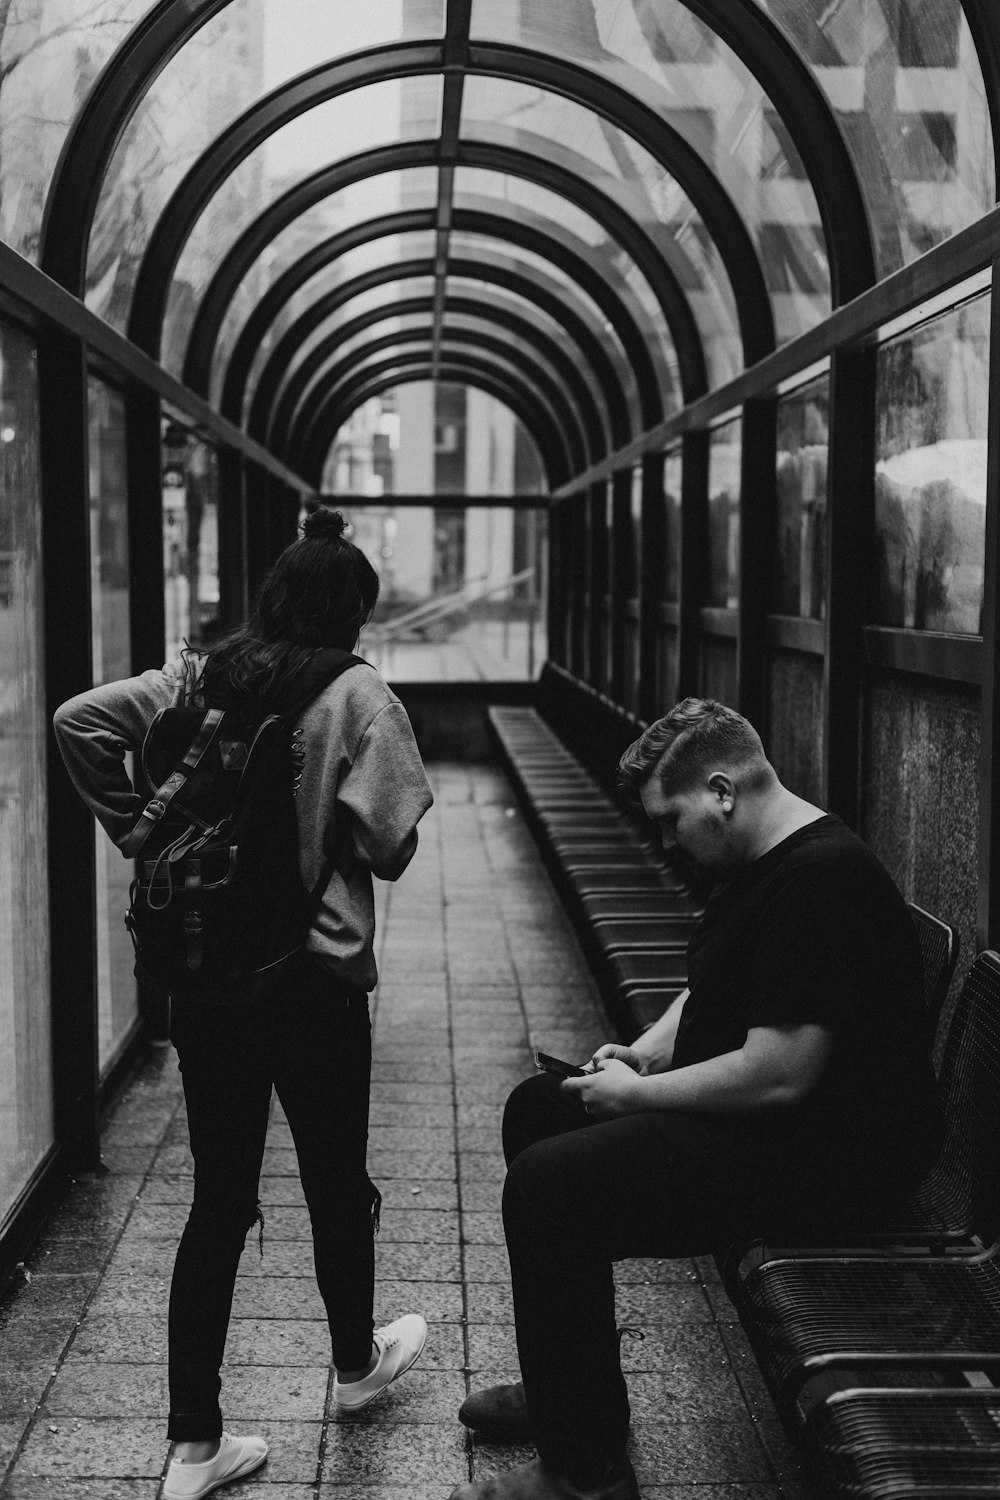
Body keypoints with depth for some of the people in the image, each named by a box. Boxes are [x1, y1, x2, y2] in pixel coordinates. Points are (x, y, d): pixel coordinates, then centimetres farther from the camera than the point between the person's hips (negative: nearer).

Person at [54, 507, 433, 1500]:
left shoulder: (194, 679, 3)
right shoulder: (358, 698, -11)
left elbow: (78, 720, -4)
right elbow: (389, 844, -15)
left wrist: (138, 829, 2)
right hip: (313, 980, -4)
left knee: (218, 1201, 12)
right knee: (335, 1185, 19)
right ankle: (356, 1363, 43)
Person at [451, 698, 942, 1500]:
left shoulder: (820, 880, -24)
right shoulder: (759, 864, 10)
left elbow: (779, 1074, -29)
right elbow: (709, 990, 24)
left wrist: (638, 1094, -16)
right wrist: (646, 1051, 6)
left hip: (822, 1154, -12)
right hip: (747, 1107, 12)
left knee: (547, 1185, -21)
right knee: (537, 1106, 15)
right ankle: (566, 1393, 21)